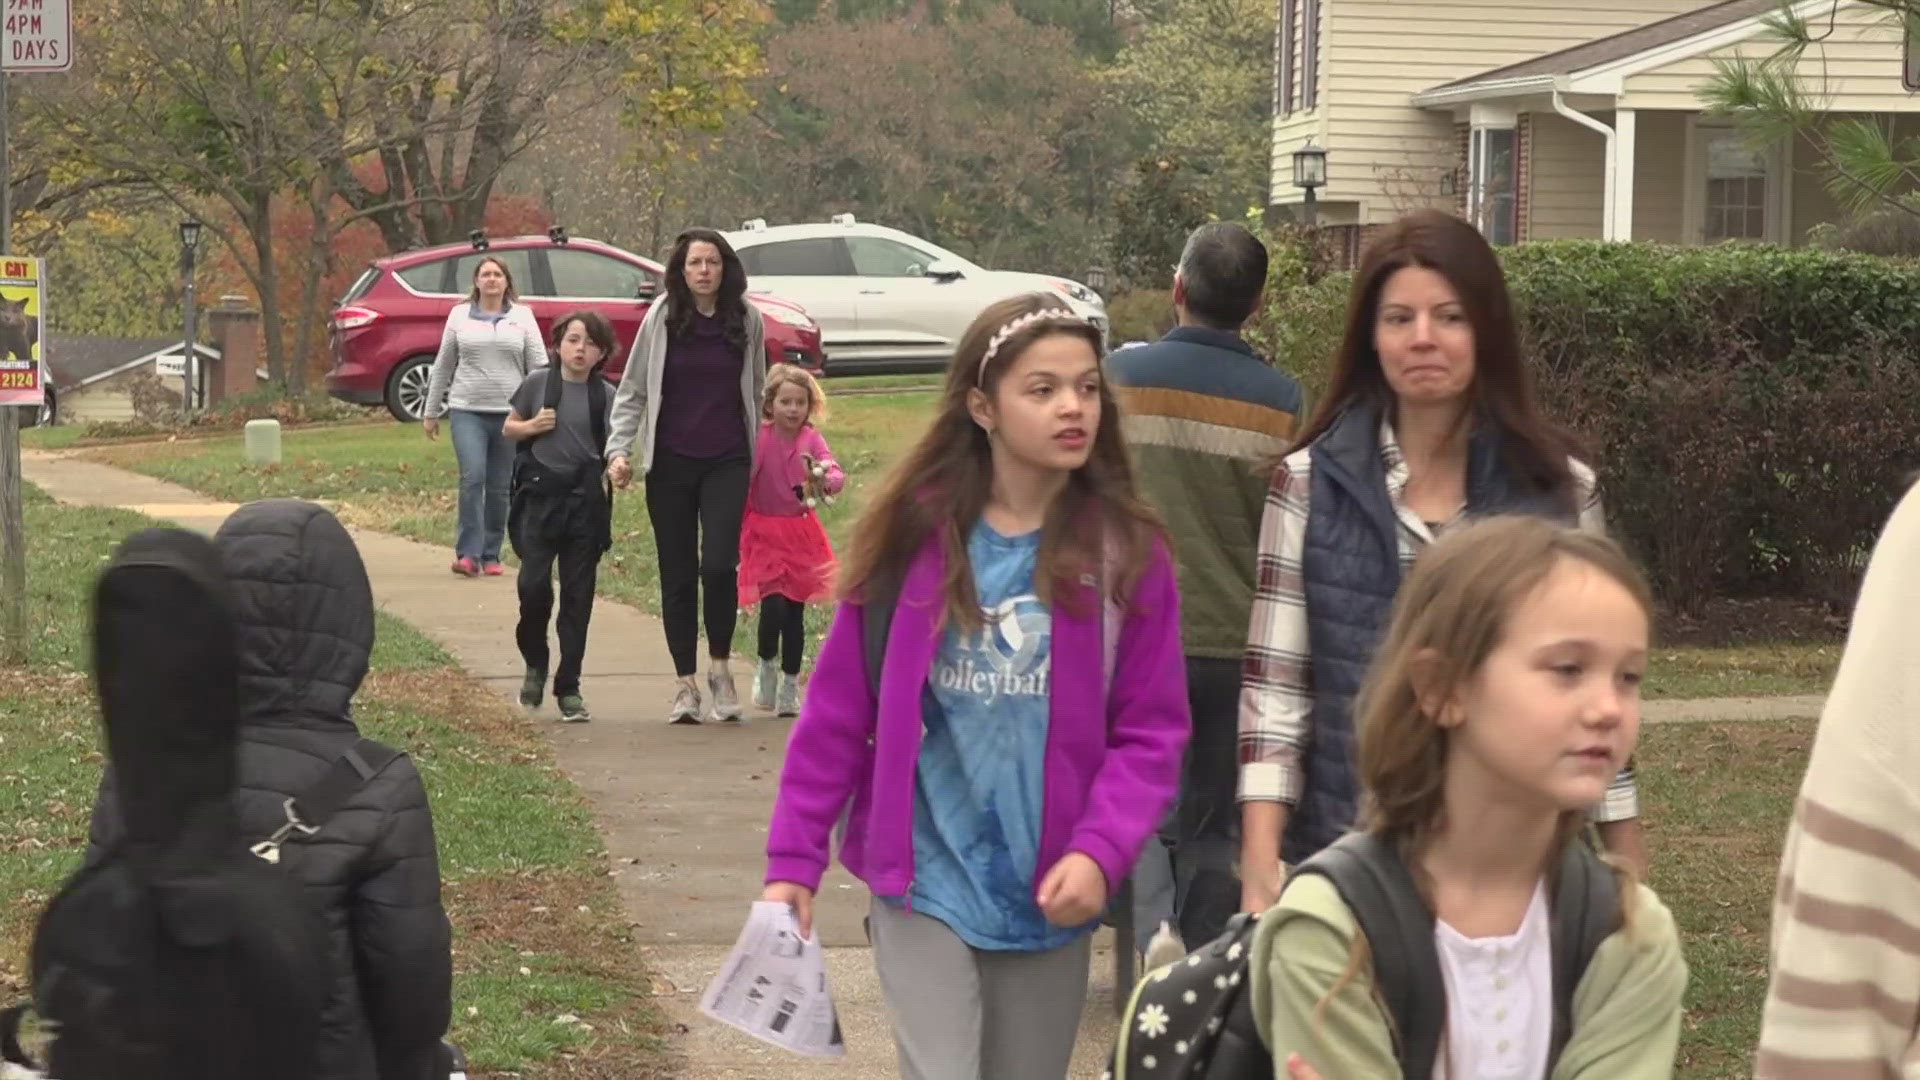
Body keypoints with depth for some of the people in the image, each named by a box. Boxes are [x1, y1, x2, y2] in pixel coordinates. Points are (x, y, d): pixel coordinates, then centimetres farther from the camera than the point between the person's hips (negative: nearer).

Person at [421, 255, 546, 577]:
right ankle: (468, 553, -11)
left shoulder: (522, 316, 7)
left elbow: (538, 366, 5)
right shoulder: (460, 315, 8)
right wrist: (431, 412, 11)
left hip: (509, 413, 1)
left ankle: (491, 555, 15)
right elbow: (442, 366, 12)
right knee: (472, 478, -14)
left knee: (499, 487, 5)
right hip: (467, 411, -1)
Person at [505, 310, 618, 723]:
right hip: (540, 495, -1)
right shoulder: (538, 383, 3)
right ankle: (535, 664, 16)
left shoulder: (606, 396, 3)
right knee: (534, 585, -11)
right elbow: (508, 428, 13)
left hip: (585, 500, 1)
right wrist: (532, 426, -7)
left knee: (578, 596, 3)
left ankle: (568, 688, 12)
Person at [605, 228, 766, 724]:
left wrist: (759, 458, 14)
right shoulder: (661, 319, 0)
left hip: (727, 462, 0)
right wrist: (619, 449, -9)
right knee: (678, 574, 4)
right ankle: (685, 683, 13)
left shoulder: (746, 320, 4)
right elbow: (632, 390, 3)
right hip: (670, 463, 0)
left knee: (719, 564, -15)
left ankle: (720, 665, 7)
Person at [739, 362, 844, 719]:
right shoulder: (757, 438, -8)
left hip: (801, 534, 2)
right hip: (764, 534, -2)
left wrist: (825, 479, -38)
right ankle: (767, 666, 13)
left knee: (795, 612, 5)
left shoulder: (811, 439, -3)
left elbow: (836, 474, -16)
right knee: (773, 607, -16)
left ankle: (790, 687, 18)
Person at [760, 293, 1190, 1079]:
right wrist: (793, 858, 0)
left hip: (1049, 892, 2)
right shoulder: (915, 536, -4)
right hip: (924, 882, -2)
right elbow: (838, 712, 0)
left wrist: (1101, 852, -18)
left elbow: (1152, 732, -3)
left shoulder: (1125, 552, -3)